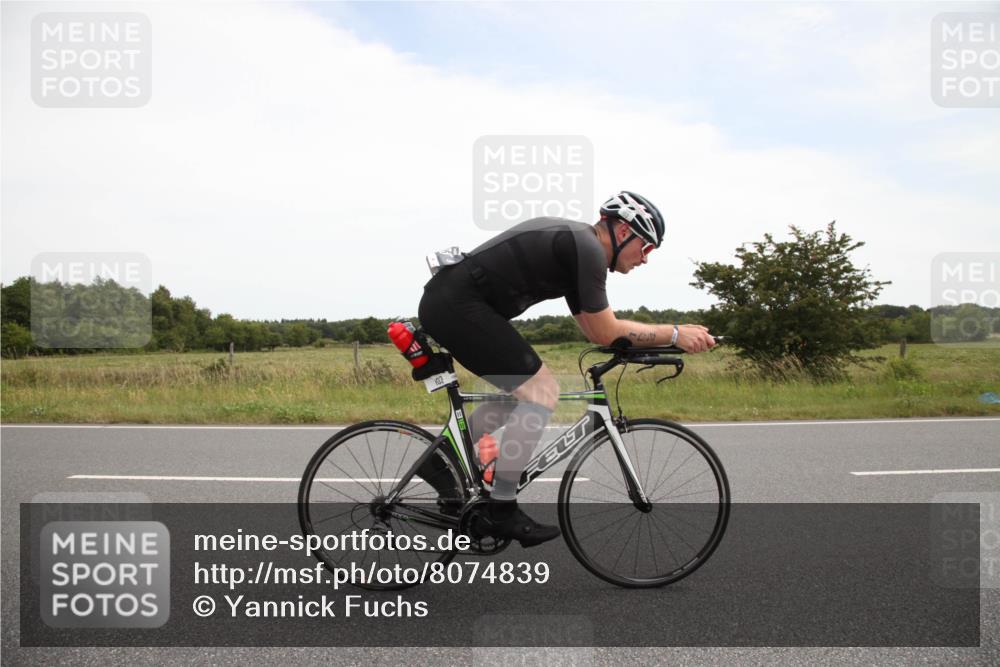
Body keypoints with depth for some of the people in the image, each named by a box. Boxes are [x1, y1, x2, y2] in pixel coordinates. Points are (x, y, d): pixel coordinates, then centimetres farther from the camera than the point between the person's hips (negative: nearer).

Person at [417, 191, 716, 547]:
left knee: (518, 392, 22)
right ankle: (501, 511, -1)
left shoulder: (574, 243, 20)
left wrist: (675, 333, 19)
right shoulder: (588, 248, -11)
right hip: (459, 304, -10)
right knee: (542, 391, -8)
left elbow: (594, 329, 21)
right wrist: (674, 334, -2)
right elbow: (605, 333, -10)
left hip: (443, 301, 10)